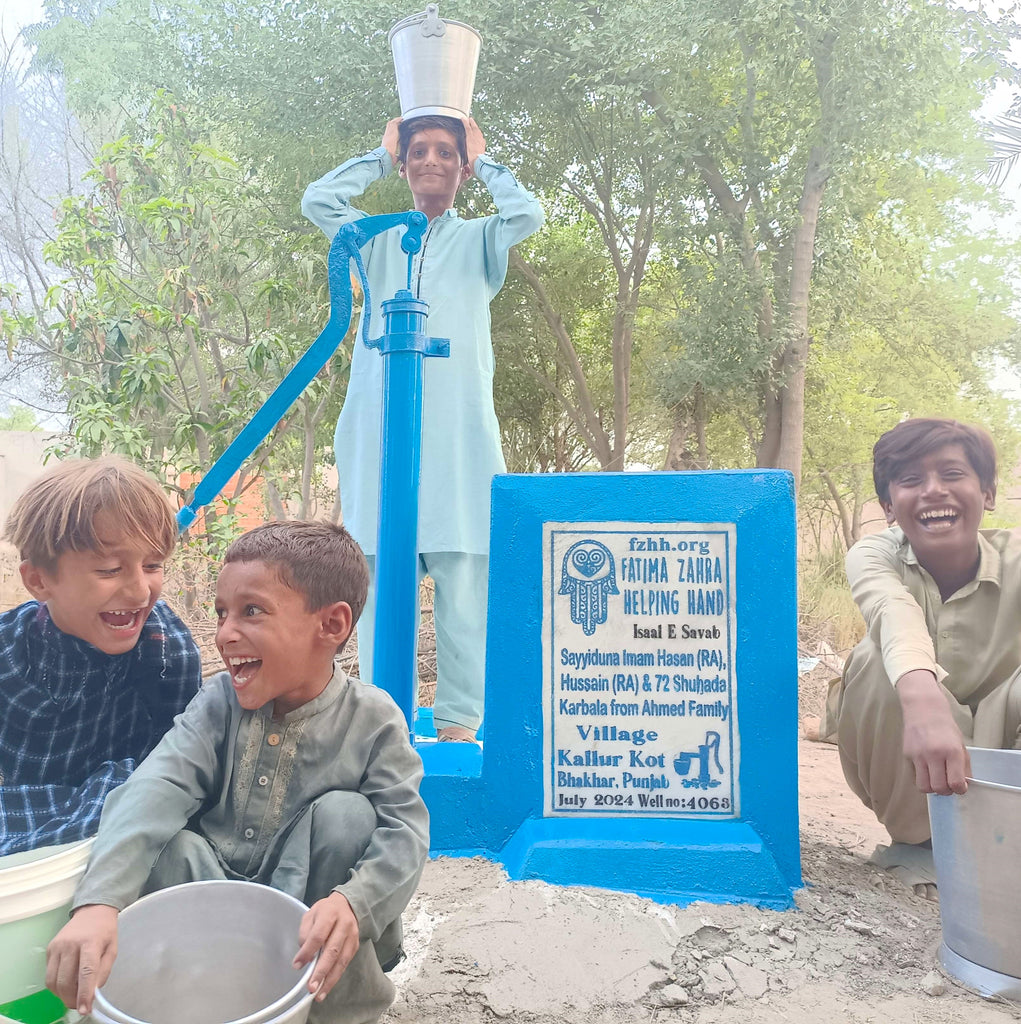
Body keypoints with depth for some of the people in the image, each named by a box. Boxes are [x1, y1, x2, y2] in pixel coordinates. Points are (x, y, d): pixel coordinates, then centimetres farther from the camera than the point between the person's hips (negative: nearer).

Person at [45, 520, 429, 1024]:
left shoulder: (372, 719, -16)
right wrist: (98, 902, -41)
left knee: (345, 813, -29)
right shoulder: (218, 703, -9)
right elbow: (158, 789, -25)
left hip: (306, 905, -1)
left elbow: (405, 829, -23)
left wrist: (352, 903, -44)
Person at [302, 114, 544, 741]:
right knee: (379, 577, 1)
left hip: (460, 432, -1)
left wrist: (485, 162, 14)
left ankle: (458, 720, 3)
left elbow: (528, 215, -3)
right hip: (379, 428, 2)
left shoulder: (478, 239, 16)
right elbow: (317, 200, 6)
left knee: (464, 576, -6)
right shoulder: (378, 240, 20)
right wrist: (381, 156, 19)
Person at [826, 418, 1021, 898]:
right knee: (879, 661, -31)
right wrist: (924, 699, -64)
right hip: (903, 764, 0)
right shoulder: (874, 554, -16)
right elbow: (894, 611, -41)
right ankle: (922, 843, -9)